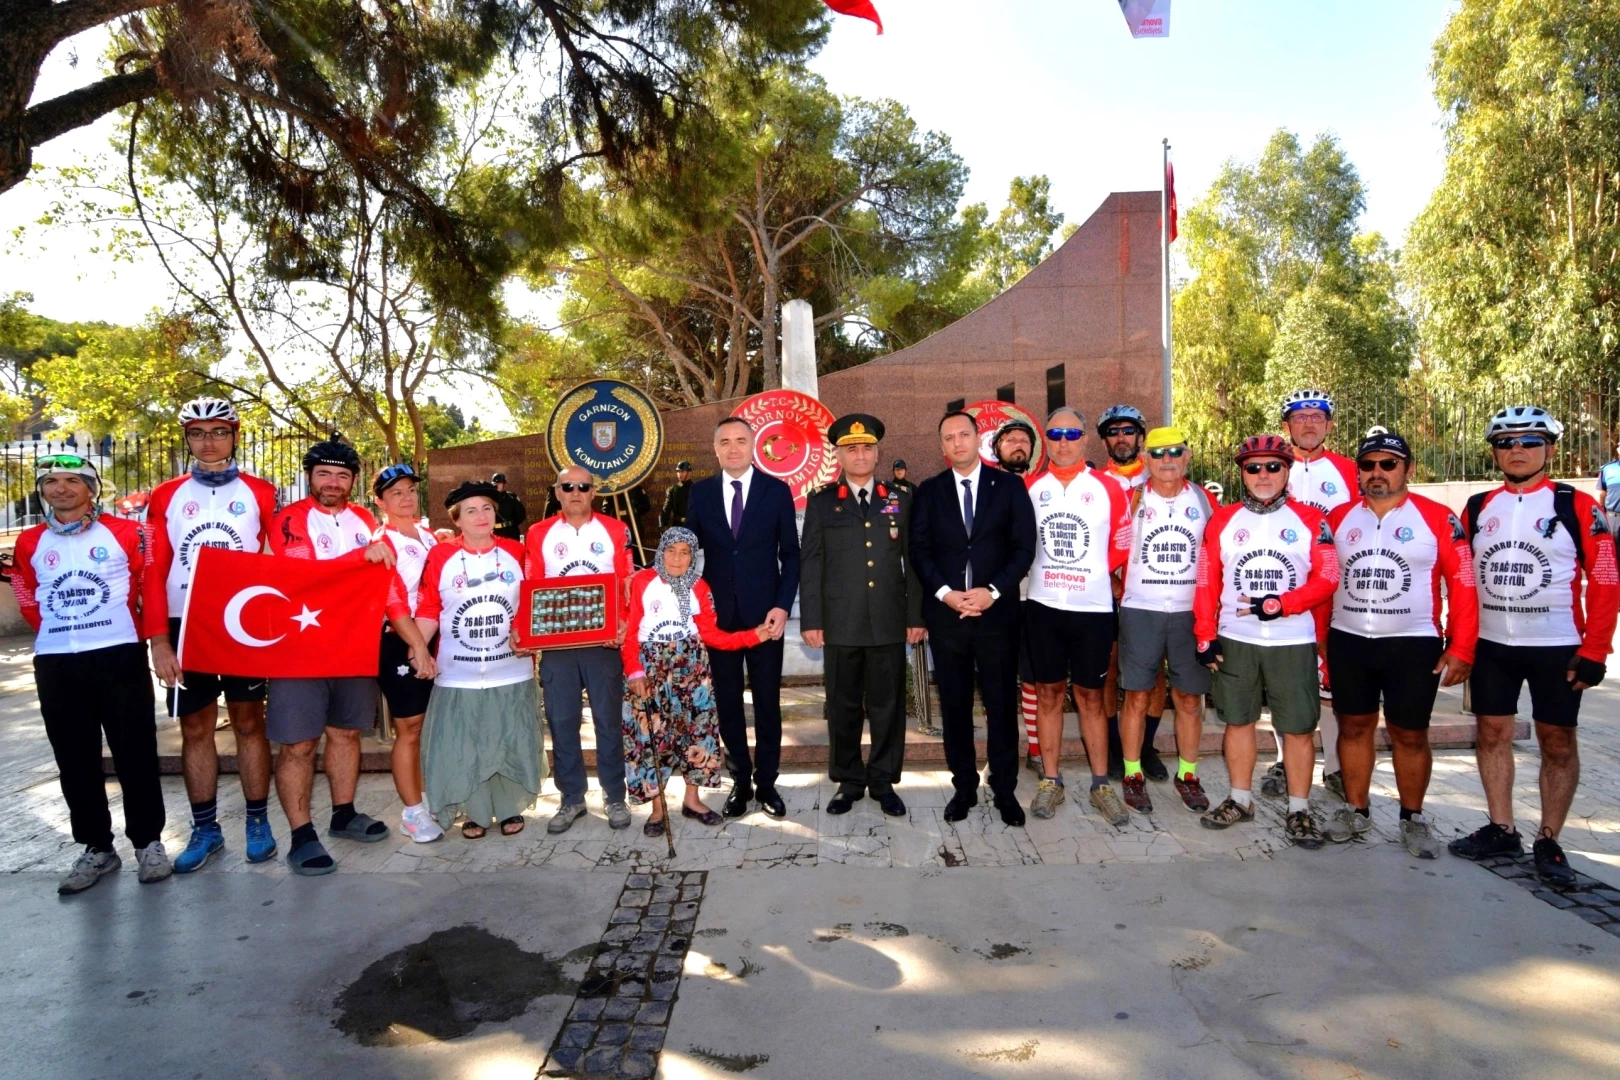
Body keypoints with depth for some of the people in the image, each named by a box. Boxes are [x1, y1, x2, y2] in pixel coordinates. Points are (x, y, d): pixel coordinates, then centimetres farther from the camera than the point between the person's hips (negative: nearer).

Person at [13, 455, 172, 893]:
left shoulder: (125, 533, 0)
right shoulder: (29, 543, 9)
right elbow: (29, 603, 19)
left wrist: (147, 637, 3)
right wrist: (62, 635, 15)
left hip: (119, 657, -3)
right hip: (55, 665, 3)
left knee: (135, 754, 0)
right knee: (75, 761, 8)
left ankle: (148, 842, 11)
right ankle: (96, 847, 19)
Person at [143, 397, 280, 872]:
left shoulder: (261, 494, 1)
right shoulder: (166, 497, 4)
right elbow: (154, 572, 0)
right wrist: (159, 639, -7)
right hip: (186, 626, 2)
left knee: (249, 723, 7)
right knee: (195, 728, 8)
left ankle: (258, 821, 16)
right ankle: (205, 829, 19)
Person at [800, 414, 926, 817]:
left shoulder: (900, 500, 9)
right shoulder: (821, 502, 6)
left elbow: (912, 561, 7)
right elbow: (810, 564, 2)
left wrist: (915, 616, 2)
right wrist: (810, 620, -3)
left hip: (890, 622, 1)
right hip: (840, 624, -1)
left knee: (888, 705, 6)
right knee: (843, 706, 7)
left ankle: (883, 782, 20)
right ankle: (848, 782, 20)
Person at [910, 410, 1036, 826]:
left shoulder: (1009, 486, 4)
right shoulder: (929, 492, 8)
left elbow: (1024, 546, -2)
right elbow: (919, 550, 2)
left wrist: (993, 591, -13)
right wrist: (945, 592, -11)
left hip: (997, 611, -1)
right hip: (945, 613, 2)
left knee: (1001, 703, 5)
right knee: (955, 705, 8)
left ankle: (1005, 790, 18)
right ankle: (964, 787, 21)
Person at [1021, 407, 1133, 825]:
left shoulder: (1108, 488, -2)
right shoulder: (1029, 488, 3)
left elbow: (1122, 544, 6)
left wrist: (1095, 572, 5)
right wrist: (1045, 571, 4)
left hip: (1093, 607, -1)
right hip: (1043, 607, 1)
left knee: (1091, 694, 7)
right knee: (1048, 692, 8)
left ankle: (1101, 785, 17)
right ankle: (1050, 781, 18)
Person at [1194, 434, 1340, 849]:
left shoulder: (1311, 520, 0)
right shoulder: (1222, 521, 4)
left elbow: (1327, 579, -4)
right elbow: (1207, 583, 3)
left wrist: (1280, 605, -17)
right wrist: (1206, 636, -3)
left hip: (1293, 642, -1)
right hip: (1235, 641, 2)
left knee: (1297, 728, 3)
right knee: (1238, 721, 10)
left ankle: (1300, 810, 16)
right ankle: (1240, 800, 24)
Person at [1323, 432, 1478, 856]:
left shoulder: (1438, 518, -4)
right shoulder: (1339, 518, 5)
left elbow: (1463, 584, -5)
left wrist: (1461, 648, -8)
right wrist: (1318, 638, 5)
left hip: (1413, 645, -3)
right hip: (1348, 643, 3)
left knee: (1410, 734, 5)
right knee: (1354, 726, 11)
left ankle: (1413, 818, 22)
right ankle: (1355, 810, 24)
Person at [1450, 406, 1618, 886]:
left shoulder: (1577, 506, -5)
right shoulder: (1477, 508, 6)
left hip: (1558, 646, -3)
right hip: (1490, 645, 4)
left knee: (1557, 741, 3)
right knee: (1492, 733, 8)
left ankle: (1549, 842, 15)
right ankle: (1500, 829, 21)